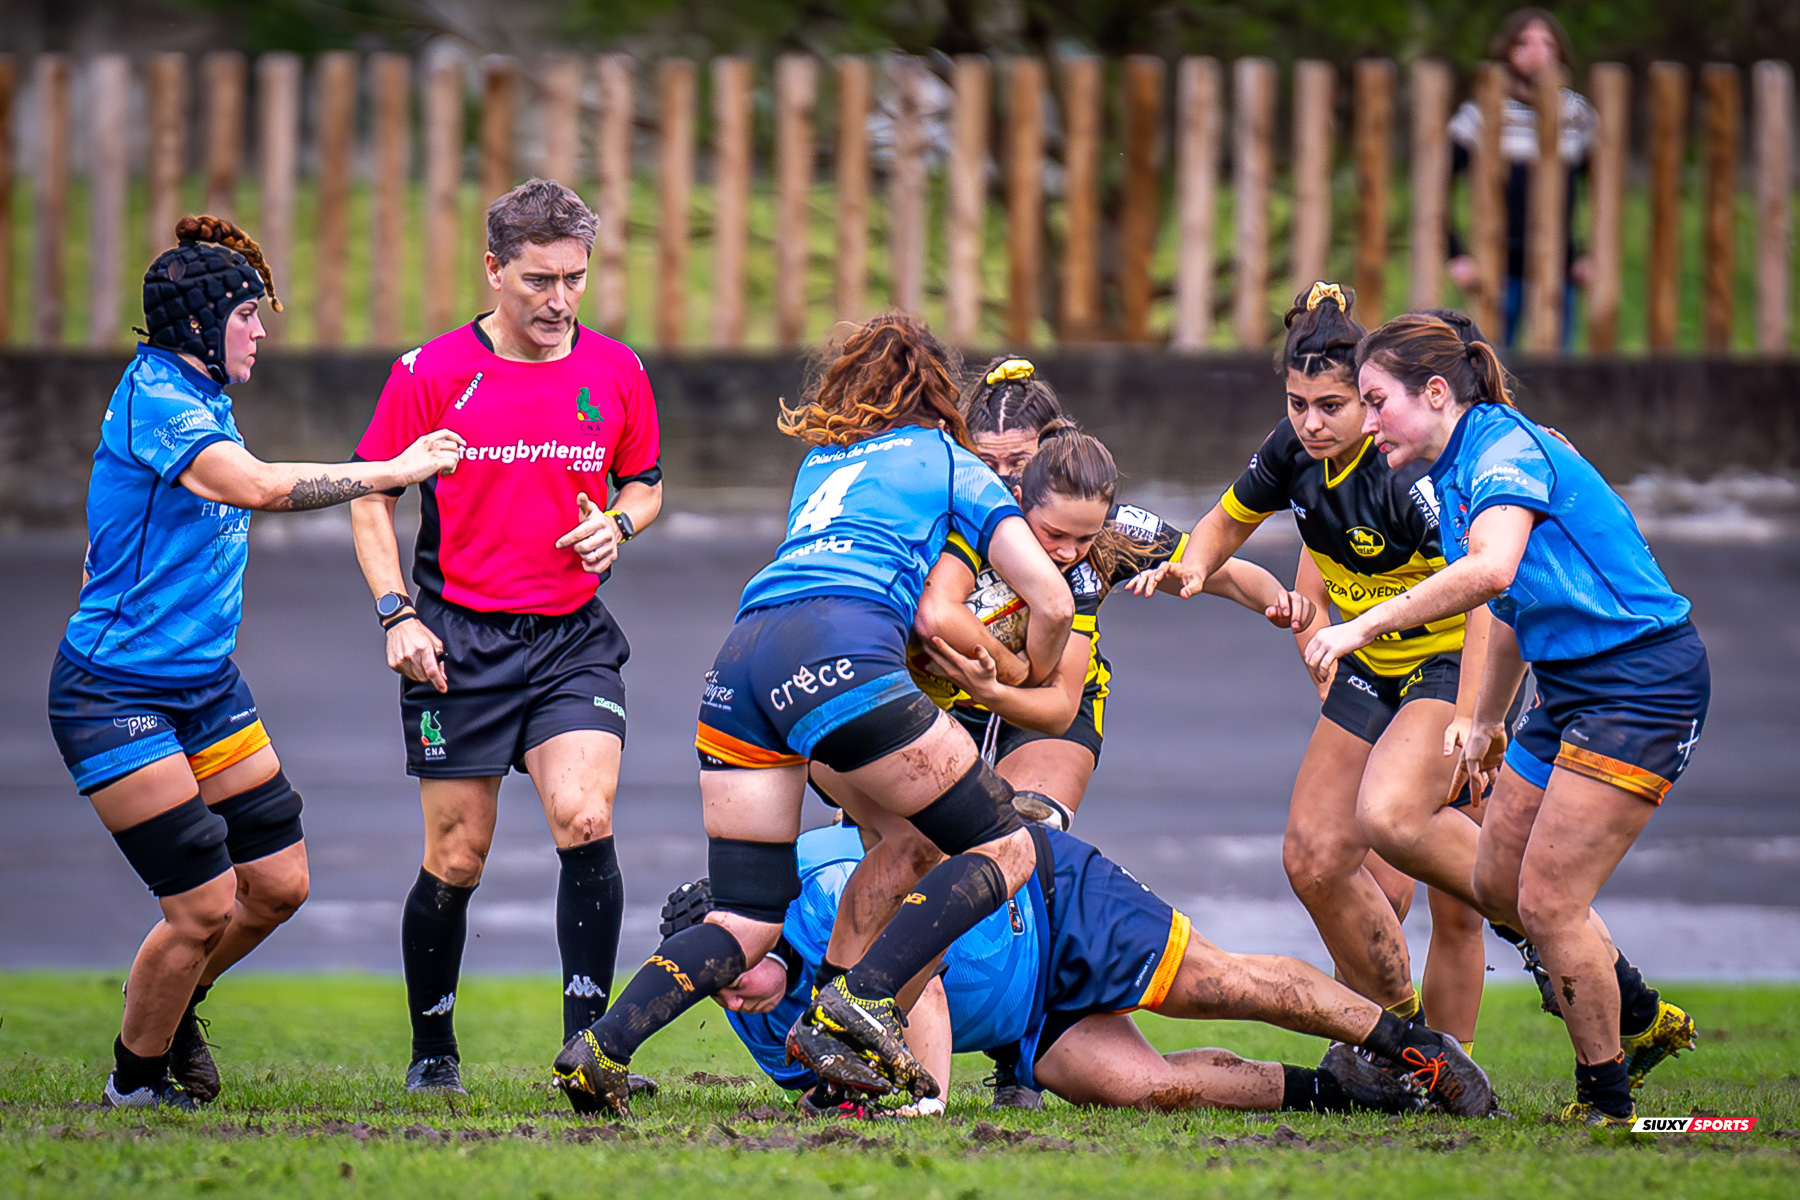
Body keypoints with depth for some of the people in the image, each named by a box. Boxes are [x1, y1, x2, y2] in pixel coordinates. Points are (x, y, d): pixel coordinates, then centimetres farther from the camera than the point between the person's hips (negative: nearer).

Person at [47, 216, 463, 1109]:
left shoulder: (202, 397, 11)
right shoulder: (156, 401, -20)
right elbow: (259, 486, -34)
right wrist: (394, 471, -30)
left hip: (206, 683, 9)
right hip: (117, 693, -9)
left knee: (278, 883, 7)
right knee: (204, 905, -9)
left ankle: (172, 999, 33)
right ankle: (136, 1081, 13)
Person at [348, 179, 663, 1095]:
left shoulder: (616, 373, 4)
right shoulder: (430, 374, -4)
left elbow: (644, 483, 19)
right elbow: (371, 497, 3)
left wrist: (618, 522, -4)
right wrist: (397, 614, -8)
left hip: (573, 641, 1)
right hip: (459, 642, -1)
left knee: (585, 822, -19)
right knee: (456, 861, 1)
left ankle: (587, 1037, -12)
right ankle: (432, 1051, 20)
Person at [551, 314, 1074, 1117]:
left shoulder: (819, 461, 35)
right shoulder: (948, 461, 21)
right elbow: (1050, 599, 15)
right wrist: (1030, 685, 33)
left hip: (738, 659, 6)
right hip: (838, 653, -6)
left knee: (749, 922, 10)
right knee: (1003, 850, 3)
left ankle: (601, 1048, -11)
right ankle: (861, 1002, -14)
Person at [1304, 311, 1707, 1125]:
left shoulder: (1504, 445, -17)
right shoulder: (1457, 473, 13)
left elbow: (1492, 569, -36)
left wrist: (1365, 627, -35)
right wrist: (1487, 721, 37)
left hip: (1641, 682, -10)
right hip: (1575, 686, 10)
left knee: (1548, 902, -10)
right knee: (1499, 883, 13)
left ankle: (1606, 1098, 4)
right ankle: (1640, 1020, 30)